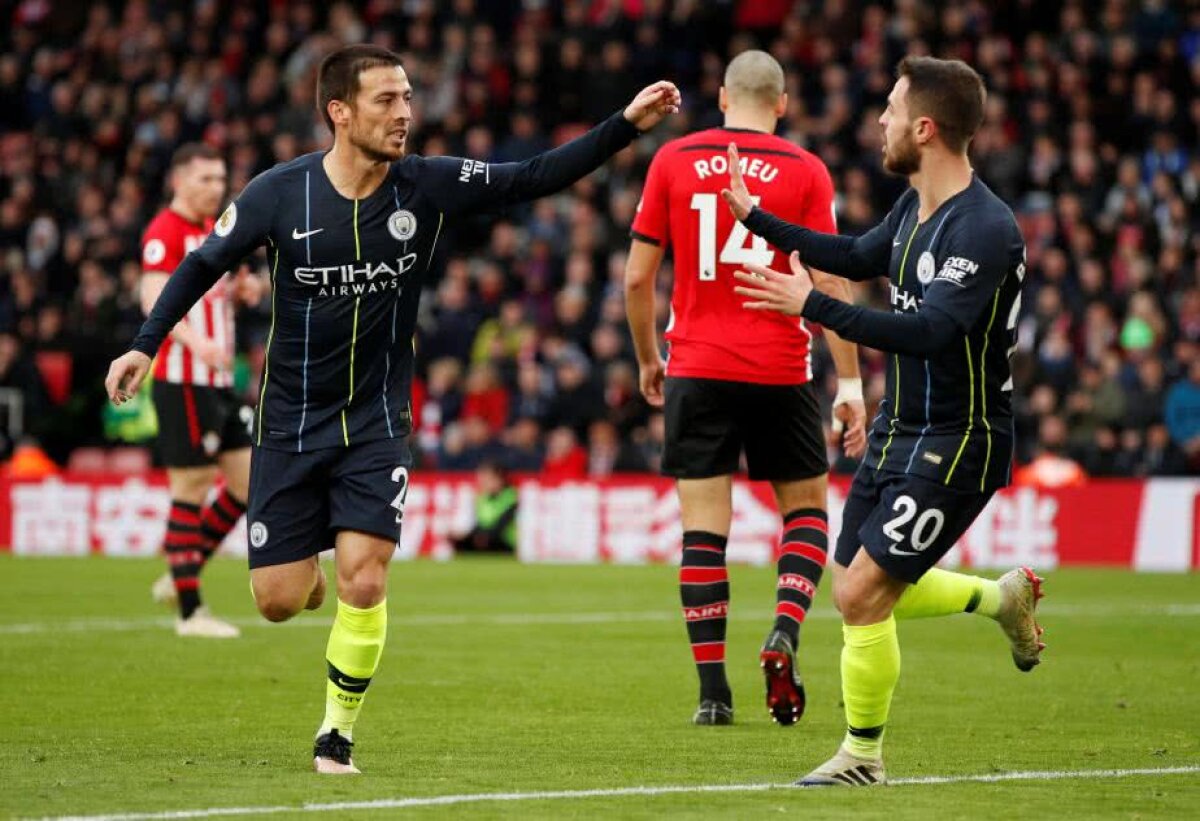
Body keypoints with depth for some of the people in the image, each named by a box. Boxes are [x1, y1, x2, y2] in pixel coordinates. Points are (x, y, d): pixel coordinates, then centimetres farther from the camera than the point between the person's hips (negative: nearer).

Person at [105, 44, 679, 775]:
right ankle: (309, 573, 39)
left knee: (364, 579, -15)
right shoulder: (279, 194, -13)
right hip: (291, 420, 0)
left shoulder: (431, 187, -10)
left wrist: (627, 126, -19)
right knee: (279, 601, -1)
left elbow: (539, 177, -9)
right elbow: (205, 263, 1)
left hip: (377, 420, 0)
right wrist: (146, 344, -3)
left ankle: (338, 734, 5)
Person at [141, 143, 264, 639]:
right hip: (182, 379, -9)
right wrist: (196, 342, -39)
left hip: (219, 380, 9)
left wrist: (242, 290, 7)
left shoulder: (213, 230, 18)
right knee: (191, 488, -6)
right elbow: (154, 300, -23)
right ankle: (190, 612, 0)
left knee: (249, 481, 7)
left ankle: (178, 577, 18)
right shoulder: (165, 231, -11)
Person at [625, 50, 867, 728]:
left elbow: (637, 276, 3)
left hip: (697, 372, 1)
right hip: (781, 371, -1)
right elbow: (830, 284, -6)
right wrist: (850, 383, -2)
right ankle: (785, 632, -7)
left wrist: (648, 358, 18)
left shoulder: (673, 161, 3)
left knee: (704, 528, 2)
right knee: (806, 509, 17)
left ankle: (713, 691, -2)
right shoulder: (805, 171, -1)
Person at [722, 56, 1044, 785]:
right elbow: (859, 257, 25)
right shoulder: (915, 207, 5)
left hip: (958, 441, -9)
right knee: (862, 594, 14)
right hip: (898, 430, 9)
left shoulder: (986, 228, -23)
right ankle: (1004, 597, 35)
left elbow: (929, 332, -33)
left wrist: (812, 305, -33)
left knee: (862, 592, -12)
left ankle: (863, 754, 7)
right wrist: (754, 217, 27)